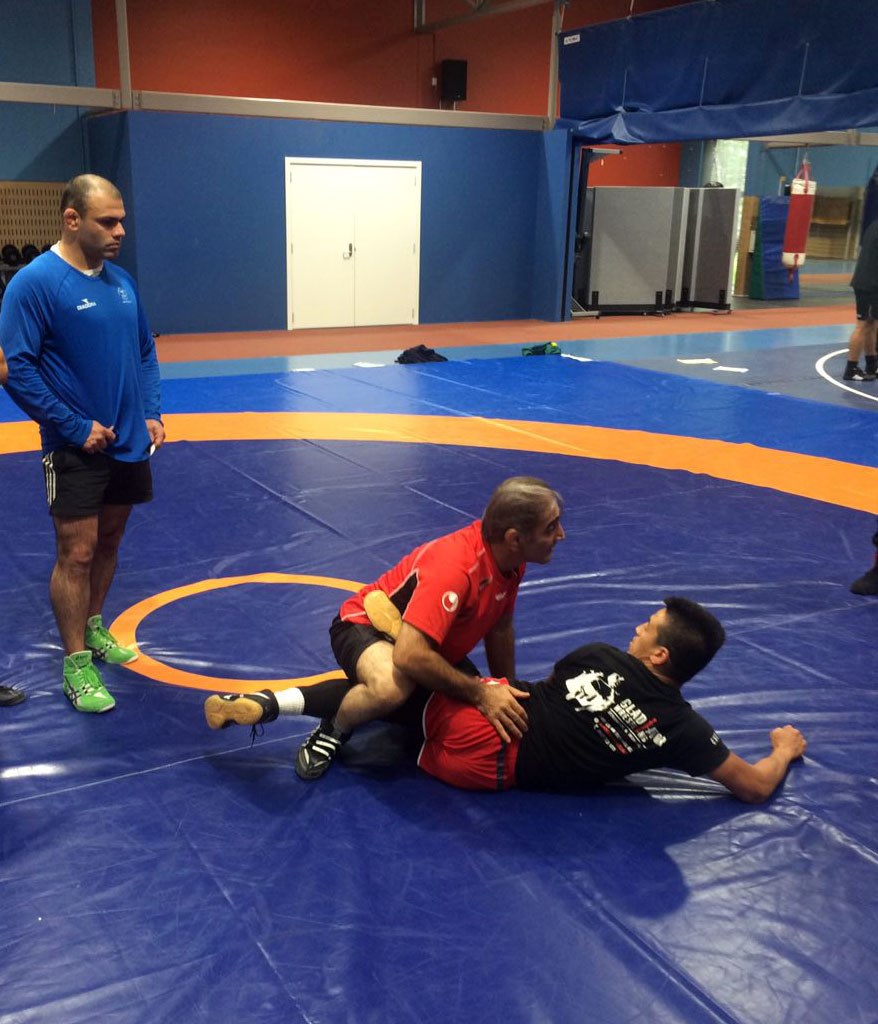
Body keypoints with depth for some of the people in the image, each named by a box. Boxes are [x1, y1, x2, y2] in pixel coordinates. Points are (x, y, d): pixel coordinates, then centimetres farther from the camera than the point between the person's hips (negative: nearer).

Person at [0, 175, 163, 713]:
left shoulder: (122, 280, 6)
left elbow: (146, 352, 15)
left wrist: (152, 413, 3)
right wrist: (75, 427, -17)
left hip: (131, 443, 6)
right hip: (77, 448, -6)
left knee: (109, 542, 17)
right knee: (76, 554, -1)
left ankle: (93, 629, 36)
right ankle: (77, 663, 11)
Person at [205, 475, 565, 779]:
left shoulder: (511, 558, -11)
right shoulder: (454, 567, -37)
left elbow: (500, 627, 6)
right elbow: (408, 655, -44)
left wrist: (507, 693, 7)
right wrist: (480, 693, -34)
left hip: (435, 645, 10)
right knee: (391, 687, -43)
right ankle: (332, 732, -7)